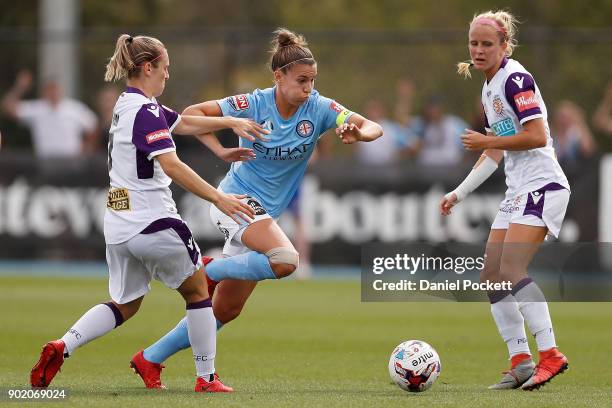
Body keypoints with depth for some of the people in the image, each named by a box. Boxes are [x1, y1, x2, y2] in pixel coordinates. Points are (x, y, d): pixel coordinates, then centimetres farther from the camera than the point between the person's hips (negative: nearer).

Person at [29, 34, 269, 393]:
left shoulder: (128, 105, 14)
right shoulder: (146, 111, -15)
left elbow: (185, 123, 25)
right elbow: (171, 165, -26)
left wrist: (231, 122, 21)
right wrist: (218, 198, -27)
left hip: (118, 226, 8)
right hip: (154, 223, -8)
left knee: (124, 305, 18)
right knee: (197, 291, 11)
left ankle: (62, 347, -3)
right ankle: (207, 378, 13)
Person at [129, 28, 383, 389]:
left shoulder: (318, 108, -5)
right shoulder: (254, 105, -13)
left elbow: (374, 127, -9)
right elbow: (191, 114, -12)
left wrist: (359, 134, -32)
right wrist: (221, 149, -24)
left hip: (267, 213, 6)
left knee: (227, 310, 8)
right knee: (285, 260, -33)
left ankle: (151, 359, 20)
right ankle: (209, 272, -10)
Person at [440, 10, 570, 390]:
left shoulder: (516, 78, -12)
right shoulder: (489, 89, 17)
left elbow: (538, 136, -20)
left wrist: (487, 141, -12)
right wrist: (460, 193, 23)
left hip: (542, 186, -10)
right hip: (517, 190, 10)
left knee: (511, 270, -21)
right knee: (492, 275, 4)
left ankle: (550, 354, -20)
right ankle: (521, 361, 5)